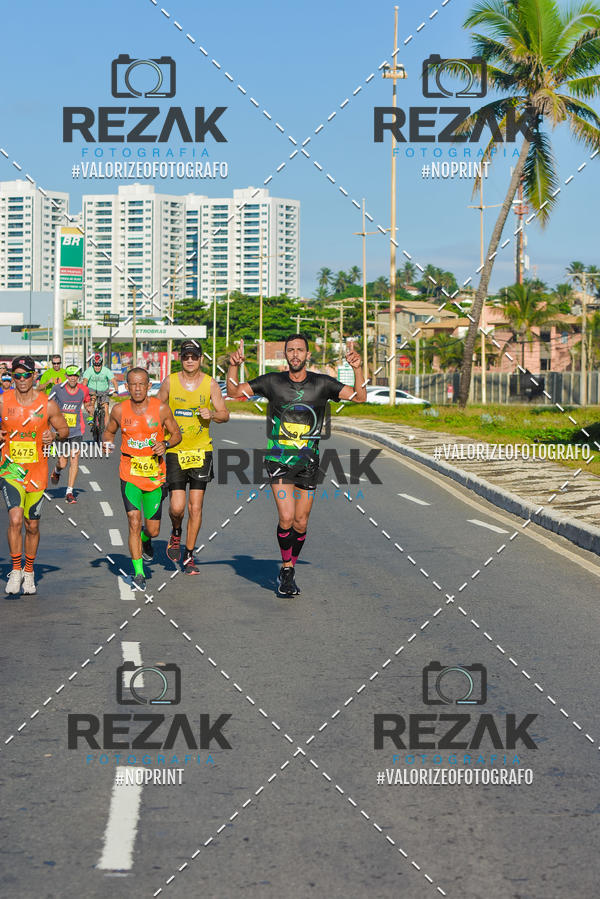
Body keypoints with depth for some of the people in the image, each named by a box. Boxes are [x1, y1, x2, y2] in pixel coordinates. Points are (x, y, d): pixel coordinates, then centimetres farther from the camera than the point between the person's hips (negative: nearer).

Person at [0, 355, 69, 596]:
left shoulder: (47, 404, -4)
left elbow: (64, 429, 7)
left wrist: (54, 435, -14)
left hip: (37, 470, 1)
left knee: (32, 526, 9)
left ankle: (29, 573, 28)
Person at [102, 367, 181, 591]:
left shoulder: (161, 409, -5)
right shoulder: (119, 410, -2)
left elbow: (176, 434, 5)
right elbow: (109, 431, 15)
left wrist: (165, 444, -15)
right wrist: (107, 442, -7)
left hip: (155, 474, 0)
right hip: (129, 474, 0)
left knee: (153, 530, 7)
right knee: (134, 522, -13)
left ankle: (146, 540, 45)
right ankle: (138, 572, -4)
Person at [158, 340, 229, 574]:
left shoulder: (210, 383, 0)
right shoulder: (169, 382, 0)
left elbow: (225, 414, 3)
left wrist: (212, 414, -18)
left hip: (201, 451, 1)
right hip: (175, 451, 0)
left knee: (195, 508, 0)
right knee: (177, 506, -9)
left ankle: (189, 555, 14)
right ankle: (176, 534, 25)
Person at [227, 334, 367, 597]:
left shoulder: (322, 383, 1)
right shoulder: (273, 381, 0)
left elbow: (359, 397, -3)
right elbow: (234, 391, 4)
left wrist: (358, 368, -18)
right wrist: (233, 366, -14)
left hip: (308, 461, 2)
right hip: (279, 459, -2)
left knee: (300, 523, 5)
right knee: (286, 517, -17)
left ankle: (288, 572, 24)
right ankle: (286, 568, 3)